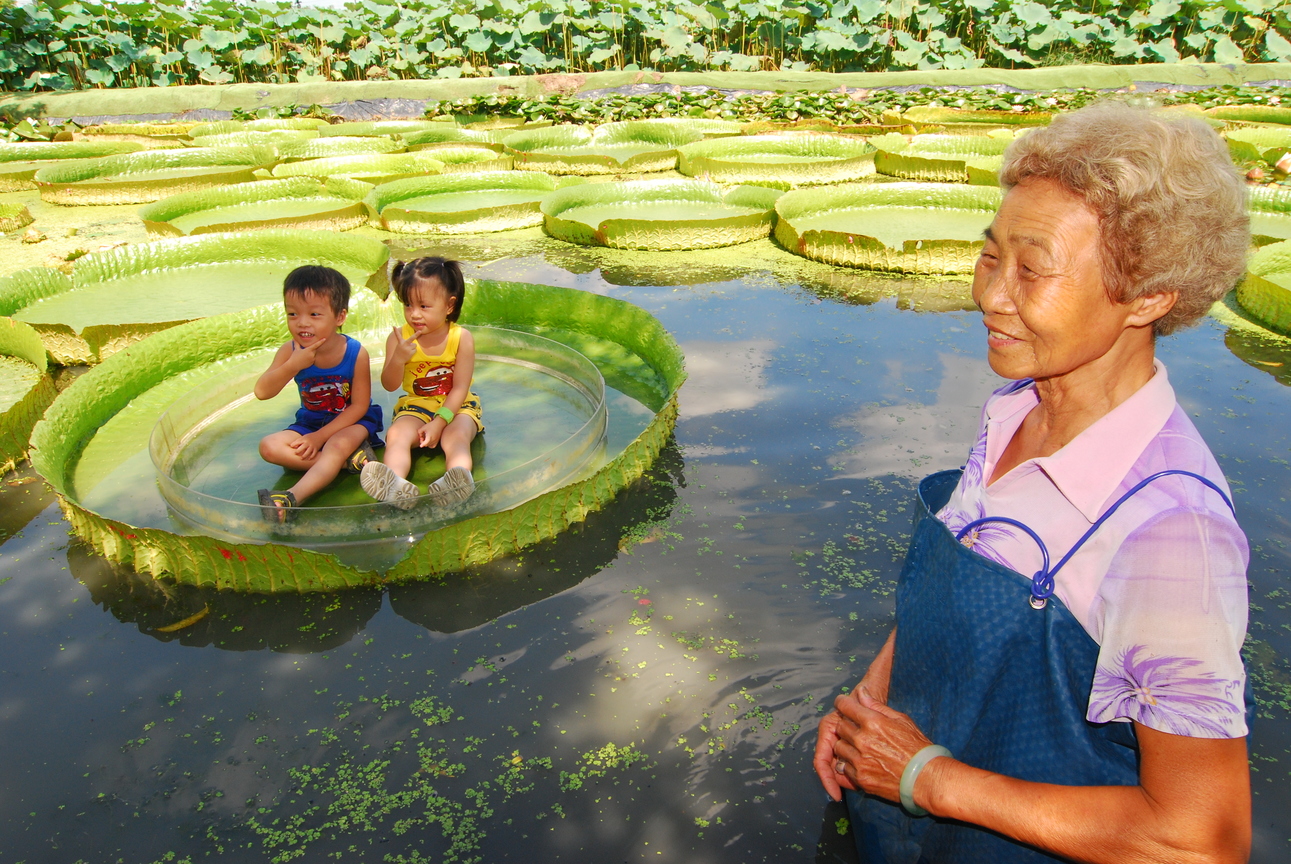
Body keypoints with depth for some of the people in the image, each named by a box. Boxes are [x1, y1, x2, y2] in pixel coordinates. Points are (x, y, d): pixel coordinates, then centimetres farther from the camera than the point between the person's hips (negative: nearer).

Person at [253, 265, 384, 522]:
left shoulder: (356, 353, -21)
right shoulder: (290, 351, -13)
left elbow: (359, 406, -15)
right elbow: (262, 392, -17)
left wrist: (320, 437, -20)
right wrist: (293, 365, -34)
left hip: (352, 422, -5)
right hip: (310, 421, 5)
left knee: (338, 445, -36)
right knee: (269, 447, -17)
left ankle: (291, 498, -49)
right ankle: (348, 459, -23)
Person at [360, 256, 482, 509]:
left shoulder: (461, 337, -10)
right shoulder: (399, 338, -5)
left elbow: (460, 388, -10)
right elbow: (390, 385, -5)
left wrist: (439, 422, -21)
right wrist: (398, 358, -25)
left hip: (456, 406, -1)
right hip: (415, 405, 2)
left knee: (456, 436, -32)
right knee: (397, 434, -28)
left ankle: (458, 480, -61)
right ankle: (395, 485, -55)